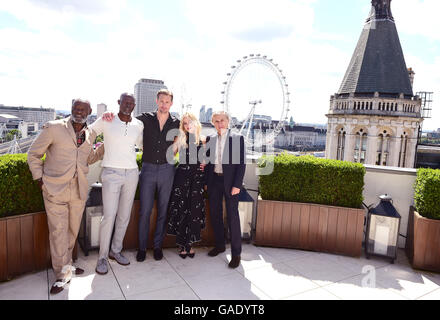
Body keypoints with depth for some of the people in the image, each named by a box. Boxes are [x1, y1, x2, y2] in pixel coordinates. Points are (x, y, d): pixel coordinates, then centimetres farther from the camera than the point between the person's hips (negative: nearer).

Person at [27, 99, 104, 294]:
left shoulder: (90, 135, 9)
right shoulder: (53, 128, -5)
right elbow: (33, 155, 3)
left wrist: (106, 146, 6)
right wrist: (40, 178, -5)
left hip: (79, 190, 5)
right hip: (55, 190, -4)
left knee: (73, 230, 14)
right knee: (58, 231, 0)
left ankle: (65, 265, 35)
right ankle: (62, 275, 14)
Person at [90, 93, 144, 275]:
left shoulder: (138, 125, 7)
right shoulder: (106, 121, -1)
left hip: (131, 173, 4)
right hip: (111, 173, -3)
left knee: (124, 216, 9)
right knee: (109, 216, -8)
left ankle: (116, 251, 26)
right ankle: (102, 257, 9)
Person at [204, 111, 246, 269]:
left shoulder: (238, 138, -2)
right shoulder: (210, 139, 9)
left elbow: (242, 163, -6)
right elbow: (207, 161, 11)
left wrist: (237, 184, -13)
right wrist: (206, 182, 5)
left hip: (230, 181, -4)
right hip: (214, 180, 4)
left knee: (232, 215, -2)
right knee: (215, 214, 12)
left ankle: (236, 253, 9)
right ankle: (220, 245, 31)